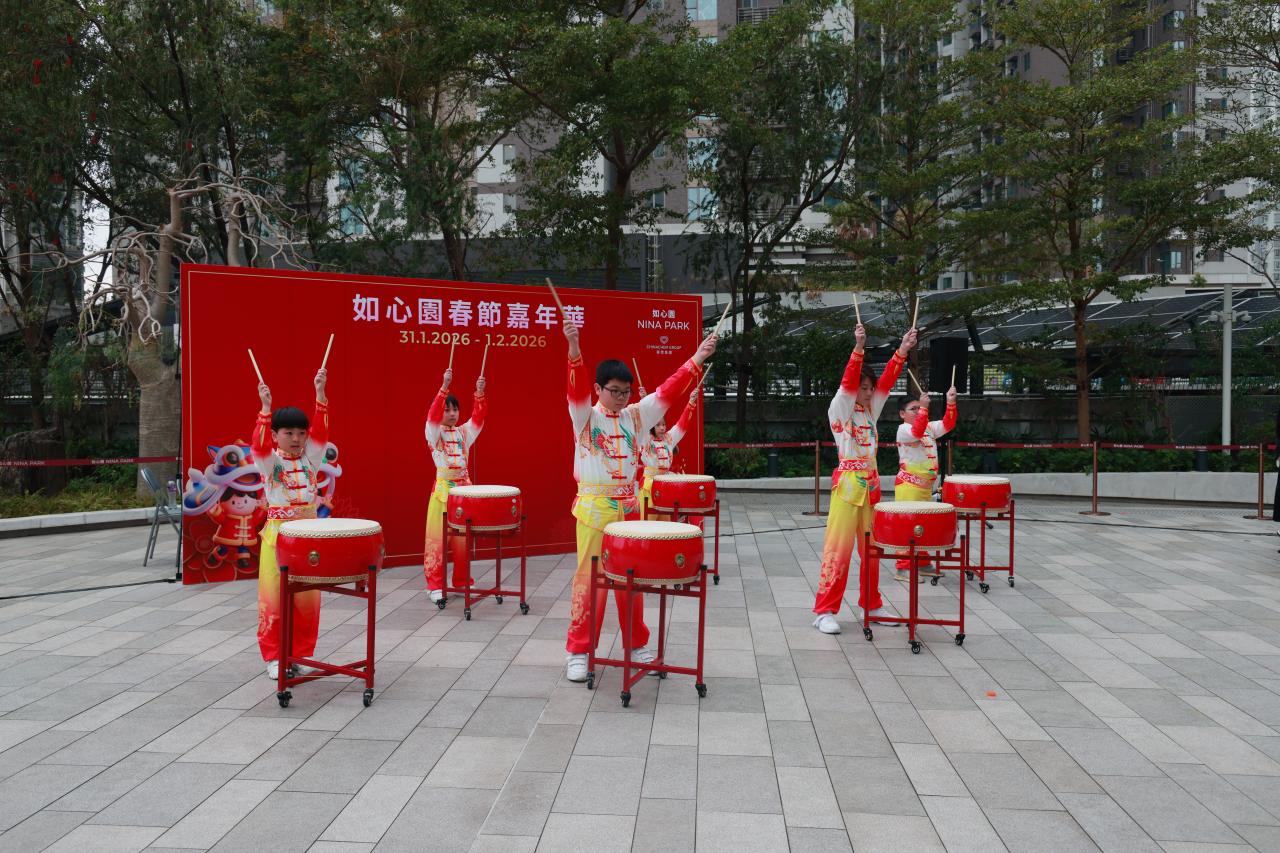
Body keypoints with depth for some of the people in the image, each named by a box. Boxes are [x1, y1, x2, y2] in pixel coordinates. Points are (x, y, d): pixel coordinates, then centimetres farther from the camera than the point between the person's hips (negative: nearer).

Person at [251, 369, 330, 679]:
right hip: (277, 534, -3)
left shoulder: (310, 457, 4)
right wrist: (265, 408, -35)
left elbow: (320, 430, -9)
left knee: (308, 599, 7)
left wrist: (319, 393, -21)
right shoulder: (268, 460, -2)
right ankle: (274, 657, 15)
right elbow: (258, 444, -23)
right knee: (273, 599, 3)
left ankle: (302, 654, 20)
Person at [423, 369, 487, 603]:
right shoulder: (434, 432, -1)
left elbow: (478, 416, -5)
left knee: (464, 538, 8)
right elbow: (433, 413, -19)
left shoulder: (464, 432, 10)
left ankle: (462, 581, 20)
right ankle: (435, 585, 3)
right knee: (438, 538, -2)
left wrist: (479, 394, -21)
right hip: (443, 487, -4)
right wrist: (444, 387, -31)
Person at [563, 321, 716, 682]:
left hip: (629, 506, 4)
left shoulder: (635, 415, 8)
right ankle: (578, 651, 8)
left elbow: (668, 391, 1)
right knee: (589, 578, -2)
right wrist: (574, 348, -41)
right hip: (595, 507, -4)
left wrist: (696, 359, -9)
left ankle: (637, 643, 26)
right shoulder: (584, 416, -4)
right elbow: (576, 386, -23)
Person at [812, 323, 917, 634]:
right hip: (848, 482, -7)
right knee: (839, 547, -8)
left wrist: (902, 350, -3)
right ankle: (824, 611, -4)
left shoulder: (871, 410, 14)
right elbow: (848, 381, -19)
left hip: (871, 482, 7)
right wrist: (858, 347, -30)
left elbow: (887, 380, 6)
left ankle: (872, 604, 23)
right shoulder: (839, 409, -3)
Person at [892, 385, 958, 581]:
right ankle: (903, 567, -5)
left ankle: (923, 563, 27)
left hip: (926, 486, 9)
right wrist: (924, 407, -34)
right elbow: (917, 431, -30)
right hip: (908, 485, -8)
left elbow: (947, 425, 5)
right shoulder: (903, 429, -10)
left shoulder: (929, 427, 15)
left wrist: (950, 403, -8)